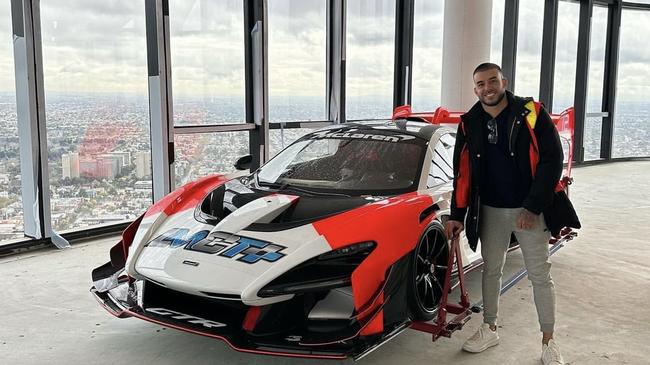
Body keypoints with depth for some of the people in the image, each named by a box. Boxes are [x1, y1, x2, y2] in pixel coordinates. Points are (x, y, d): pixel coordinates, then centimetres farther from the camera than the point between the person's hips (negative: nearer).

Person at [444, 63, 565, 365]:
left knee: (540, 275, 5)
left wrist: (532, 207, -17)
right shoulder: (470, 124, 1)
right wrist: (457, 215, 4)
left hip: (530, 210, -3)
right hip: (490, 211, 4)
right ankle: (489, 329, 29)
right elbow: (461, 172, 6)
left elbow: (552, 161, -12)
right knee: (491, 270, 13)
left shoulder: (532, 114, -10)